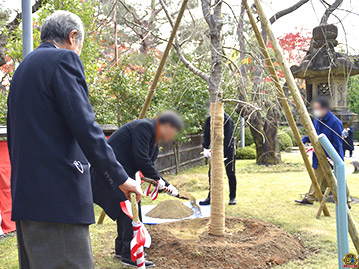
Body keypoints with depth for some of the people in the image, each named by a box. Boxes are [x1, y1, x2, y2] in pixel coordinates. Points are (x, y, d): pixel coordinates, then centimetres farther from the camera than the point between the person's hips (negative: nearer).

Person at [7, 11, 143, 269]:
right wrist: (120, 178, -11)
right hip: (58, 197, -10)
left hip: (25, 194, 10)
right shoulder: (64, 59, -8)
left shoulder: (24, 67, 20)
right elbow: (85, 127, -17)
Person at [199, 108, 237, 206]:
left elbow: (227, 138, -21)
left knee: (230, 174, 2)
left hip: (228, 150, -5)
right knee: (211, 173, -1)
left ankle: (232, 198, 14)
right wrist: (206, 148, -14)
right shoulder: (210, 120, 0)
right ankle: (211, 198, 6)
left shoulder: (227, 120, -17)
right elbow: (206, 135, 0)